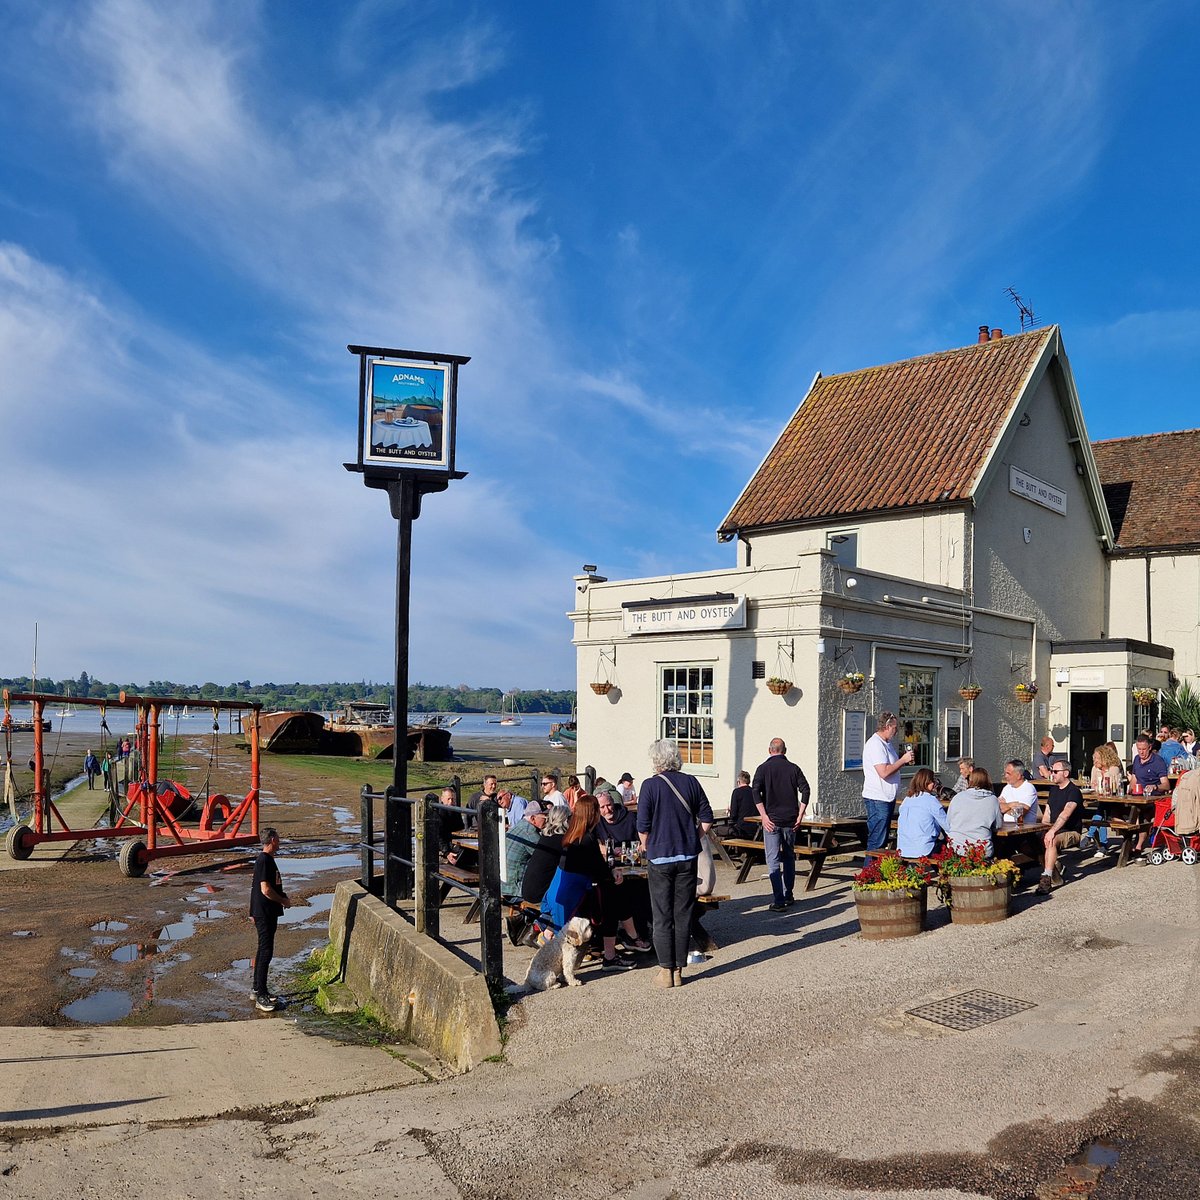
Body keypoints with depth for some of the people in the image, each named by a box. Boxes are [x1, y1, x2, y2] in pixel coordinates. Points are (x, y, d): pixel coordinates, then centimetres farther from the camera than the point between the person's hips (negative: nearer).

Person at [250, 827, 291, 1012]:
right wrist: (284, 901, -11)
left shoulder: (267, 859, 13)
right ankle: (260, 996, -5)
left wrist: (282, 898, 10)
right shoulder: (264, 861, -19)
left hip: (268, 913, 10)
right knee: (265, 952, -8)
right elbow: (266, 889, -23)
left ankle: (258, 990, 25)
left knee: (263, 951, 16)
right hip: (264, 913, -10)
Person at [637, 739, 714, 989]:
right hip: (688, 857, 3)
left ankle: (666, 971, 8)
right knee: (683, 915, 10)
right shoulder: (691, 782, 1)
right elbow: (706, 818, 4)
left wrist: (647, 847, 9)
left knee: (662, 917, 5)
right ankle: (679, 970, 16)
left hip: (660, 858, -3)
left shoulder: (651, 785, -10)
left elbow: (643, 826, -9)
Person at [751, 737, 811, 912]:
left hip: (771, 820, -3)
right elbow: (805, 790, -4)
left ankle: (779, 901, -8)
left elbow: (756, 791, -13)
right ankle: (788, 896, 24)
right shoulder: (793, 768, 5)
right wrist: (800, 815, -3)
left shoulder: (763, 768, -1)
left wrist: (764, 816, -12)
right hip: (790, 820, 3)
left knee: (773, 860, -1)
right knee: (789, 857, 18)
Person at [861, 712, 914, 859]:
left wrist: (904, 759, 9)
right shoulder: (875, 744, -18)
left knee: (883, 840, 15)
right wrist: (903, 760, -17)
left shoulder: (886, 743, 15)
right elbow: (884, 772, -26)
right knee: (876, 842, -7)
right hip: (877, 799, -11)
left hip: (887, 797, 11)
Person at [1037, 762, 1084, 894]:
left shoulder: (1074, 791, -10)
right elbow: (1047, 814, 16)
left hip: (1072, 832, -8)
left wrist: (1053, 831, -37)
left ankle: (1046, 878, -38)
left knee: (1051, 841, -37)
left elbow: (1066, 814, -26)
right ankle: (1055, 870, -5)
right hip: (1055, 830, 8)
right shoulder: (1053, 790, 17)